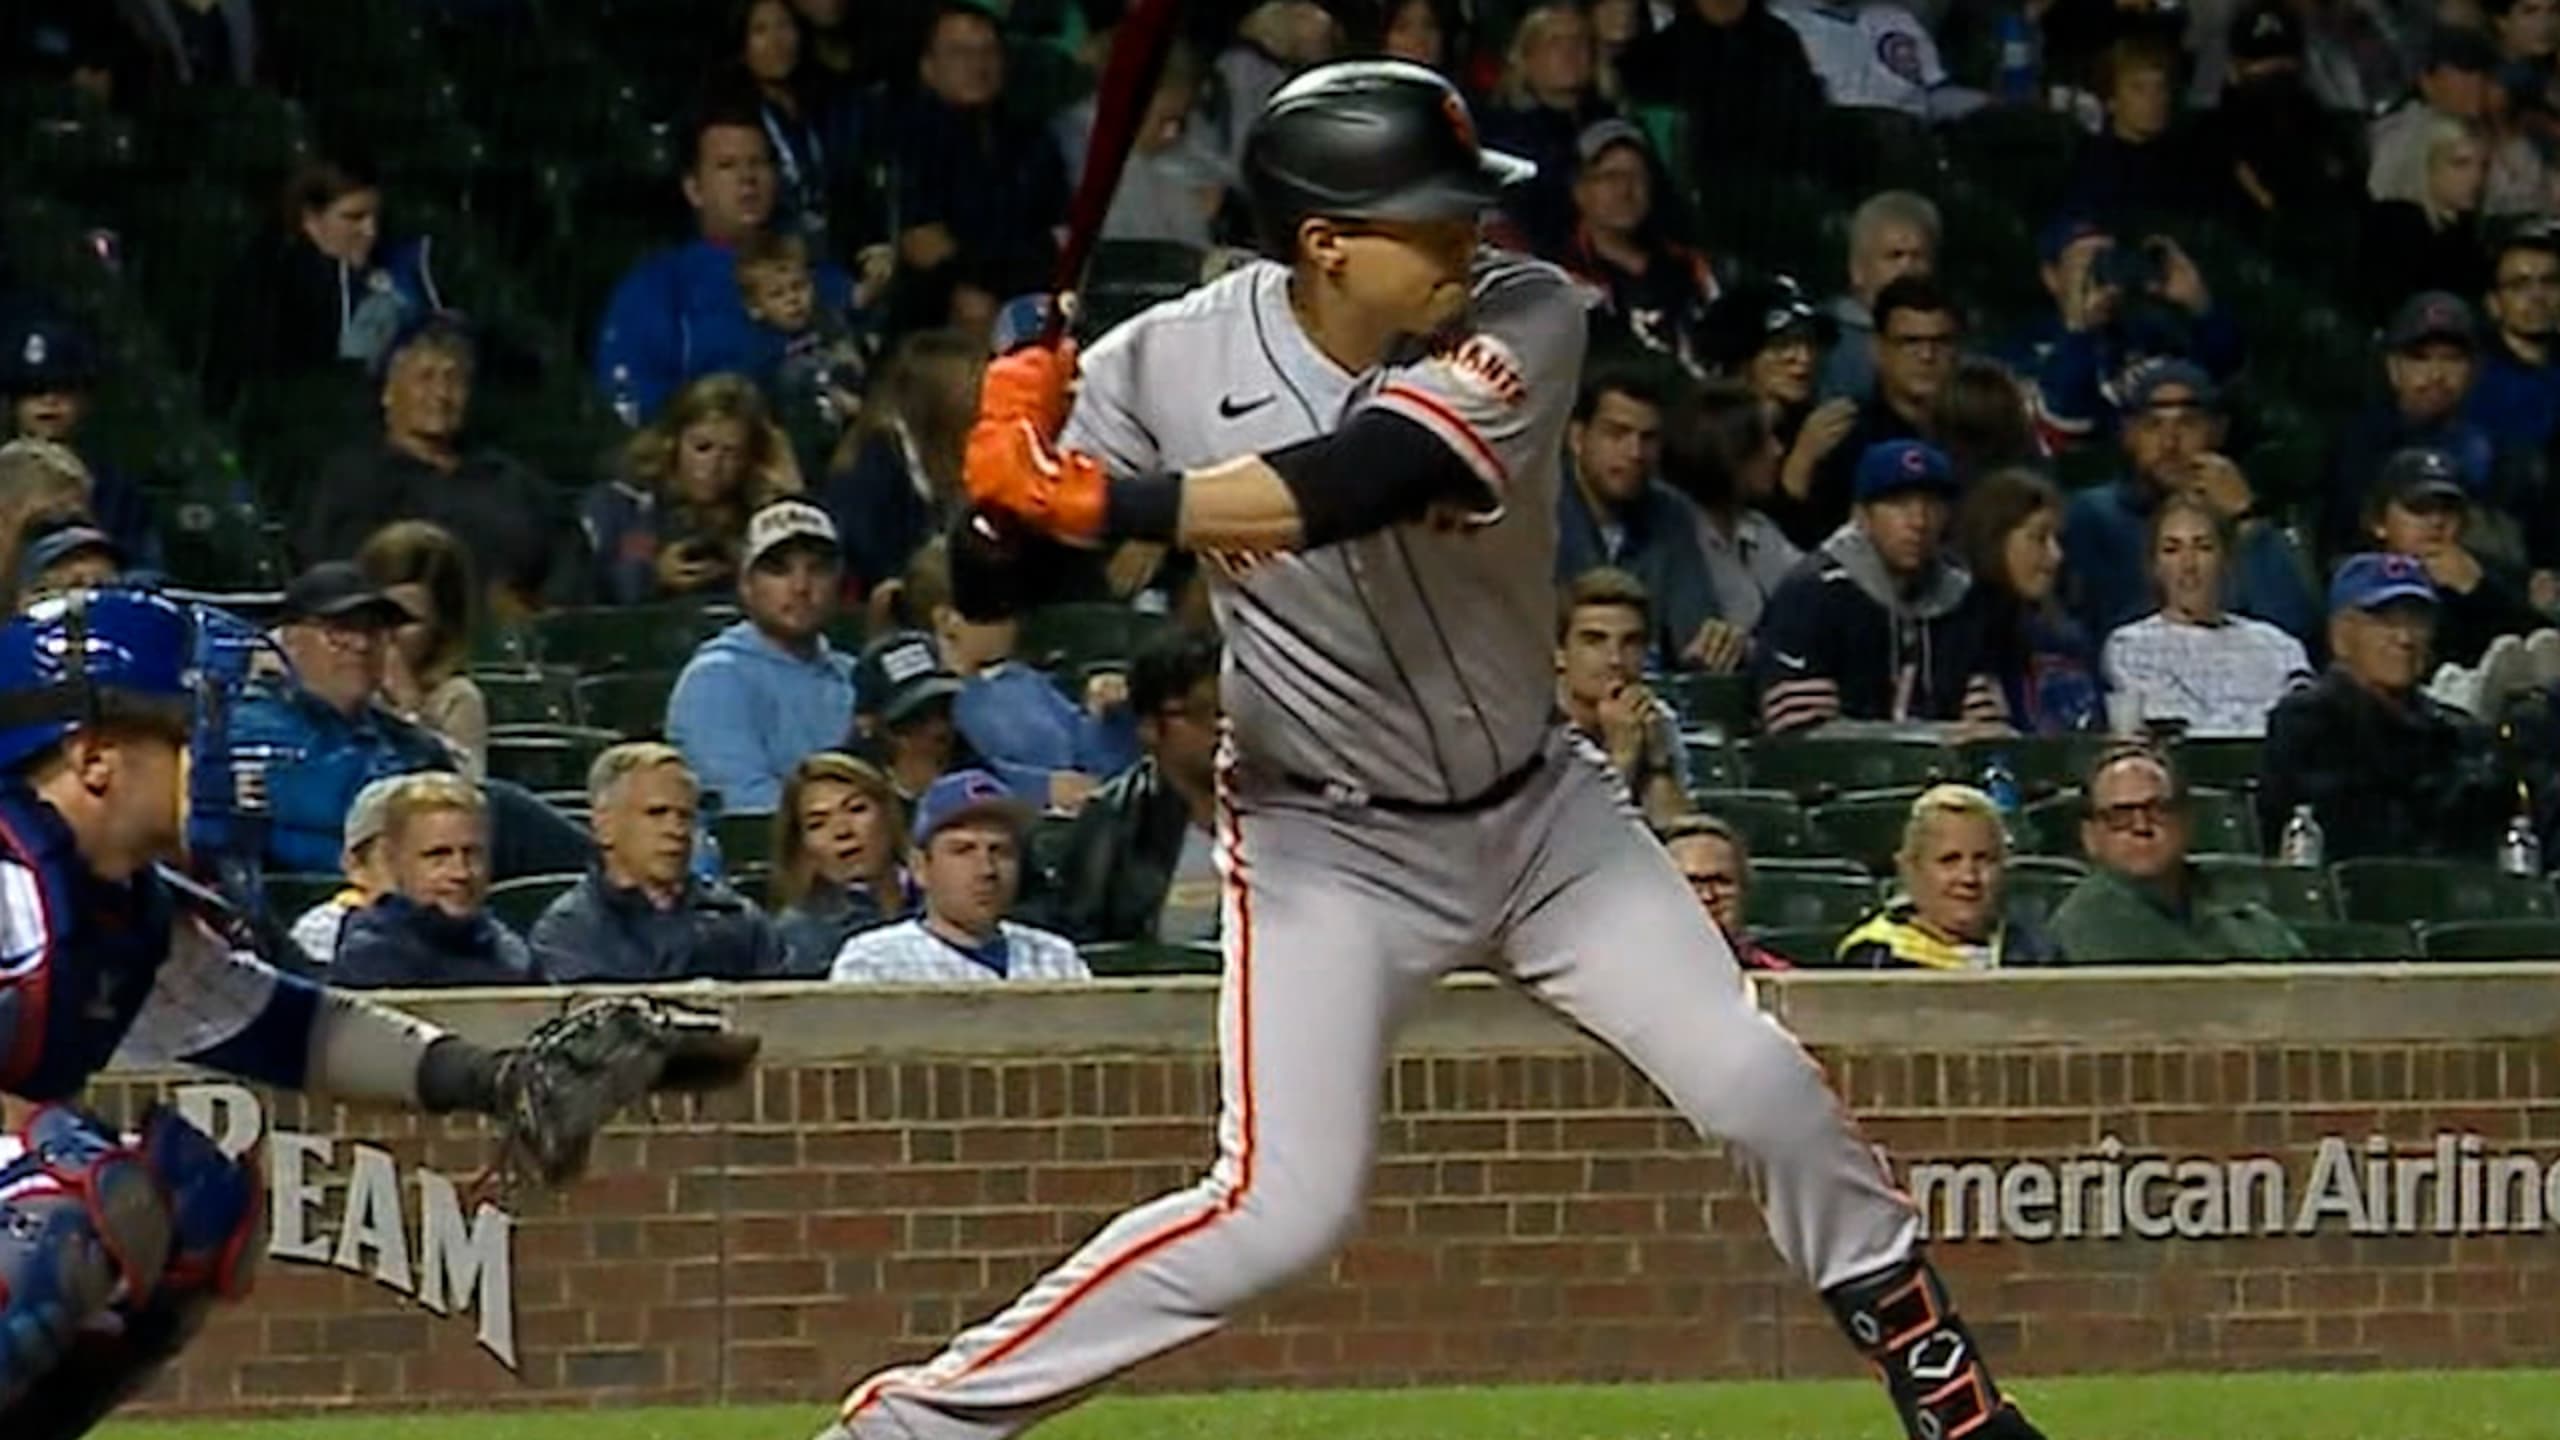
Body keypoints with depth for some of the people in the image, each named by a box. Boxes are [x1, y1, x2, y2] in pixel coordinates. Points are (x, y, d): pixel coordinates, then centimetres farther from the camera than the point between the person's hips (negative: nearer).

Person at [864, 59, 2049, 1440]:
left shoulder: (1522, 322, -20)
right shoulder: (1176, 363, -19)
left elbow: (1350, 489, -37)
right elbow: (996, 586, -13)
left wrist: (1091, 502, -43)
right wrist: (1008, 471, -36)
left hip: (1540, 812, 3)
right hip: (1326, 844, -3)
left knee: (1762, 1091, -2)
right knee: (1280, 1210, -16)